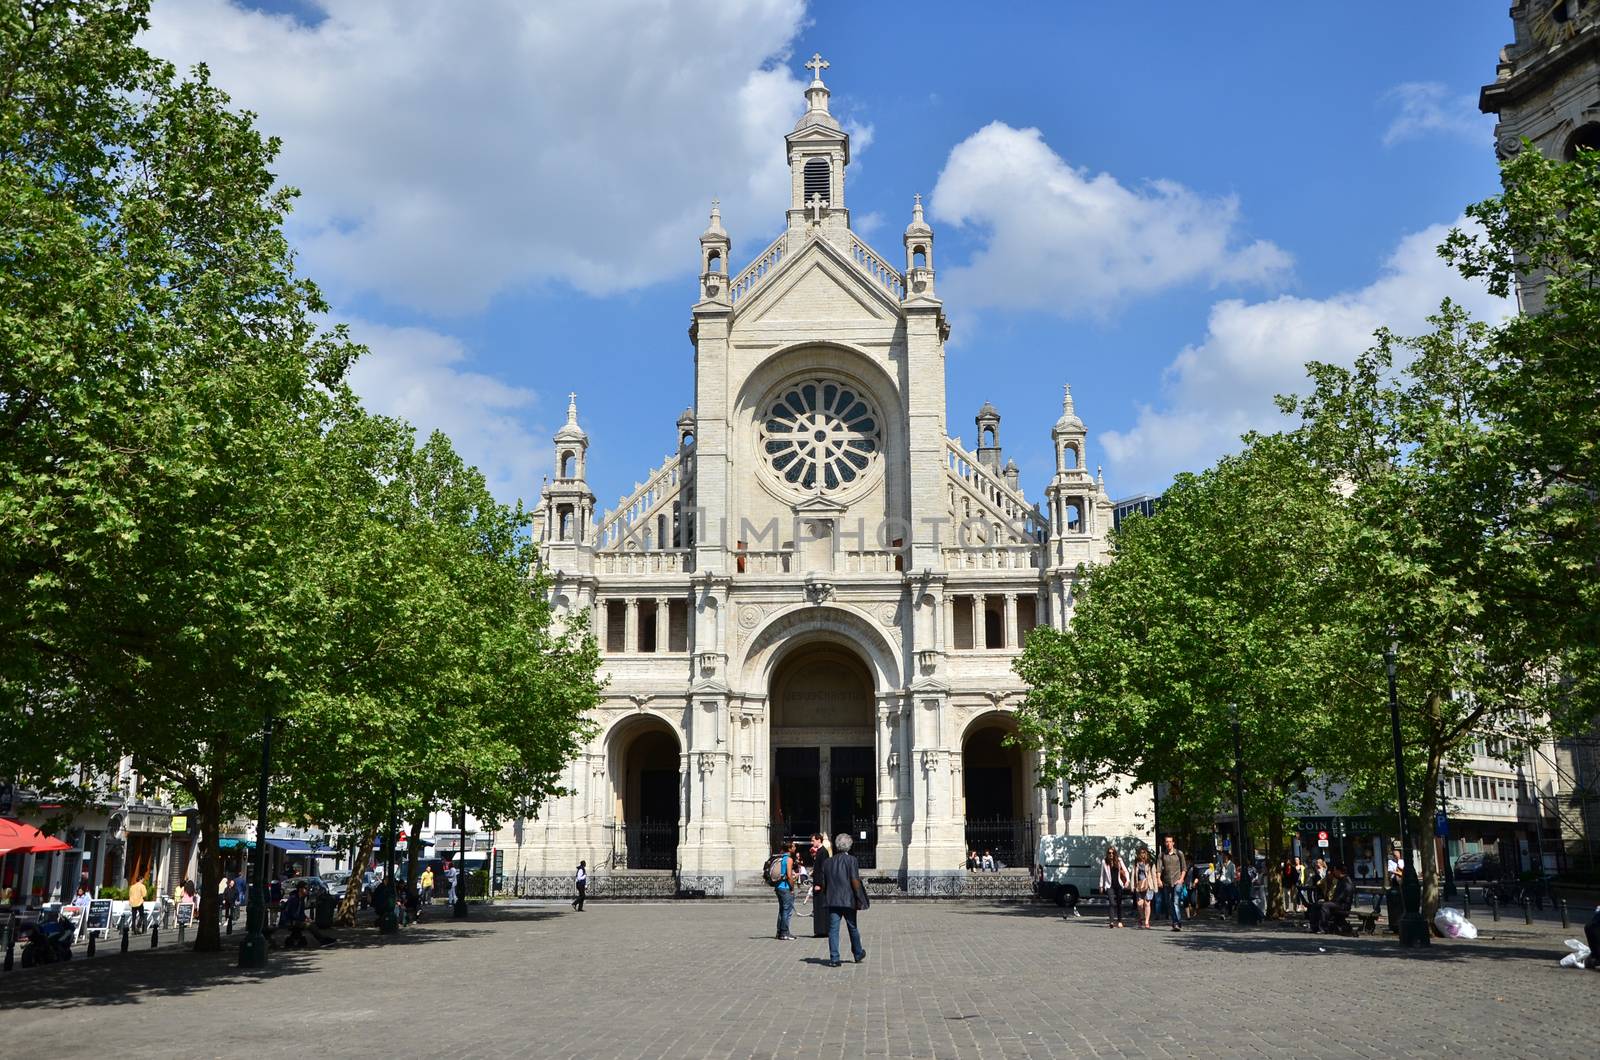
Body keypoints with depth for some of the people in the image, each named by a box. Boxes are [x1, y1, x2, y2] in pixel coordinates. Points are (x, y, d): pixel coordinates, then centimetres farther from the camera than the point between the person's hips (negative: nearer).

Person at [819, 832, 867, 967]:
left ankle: (834, 958, -4)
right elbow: (855, 881, -12)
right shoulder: (851, 860, -6)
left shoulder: (829, 861, 6)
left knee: (833, 929, 2)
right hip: (848, 900, -2)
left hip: (832, 900, 2)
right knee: (853, 928, 15)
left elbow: (823, 883, 8)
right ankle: (858, 954, 31)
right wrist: (859, 899, -5)